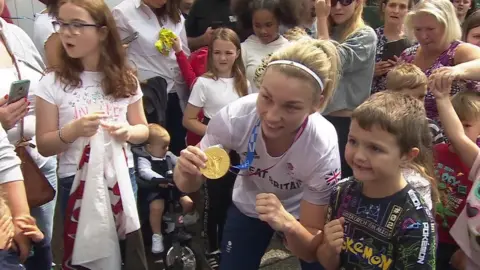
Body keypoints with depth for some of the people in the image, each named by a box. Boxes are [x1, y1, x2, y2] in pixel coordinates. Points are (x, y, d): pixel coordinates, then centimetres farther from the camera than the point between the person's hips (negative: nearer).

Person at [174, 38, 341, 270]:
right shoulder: (236, 115, -33)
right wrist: (187, 171, -41)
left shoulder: (323, 148, -35)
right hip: (248, 208, 1)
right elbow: (189, 186, -18)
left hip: (299, 213, -1)